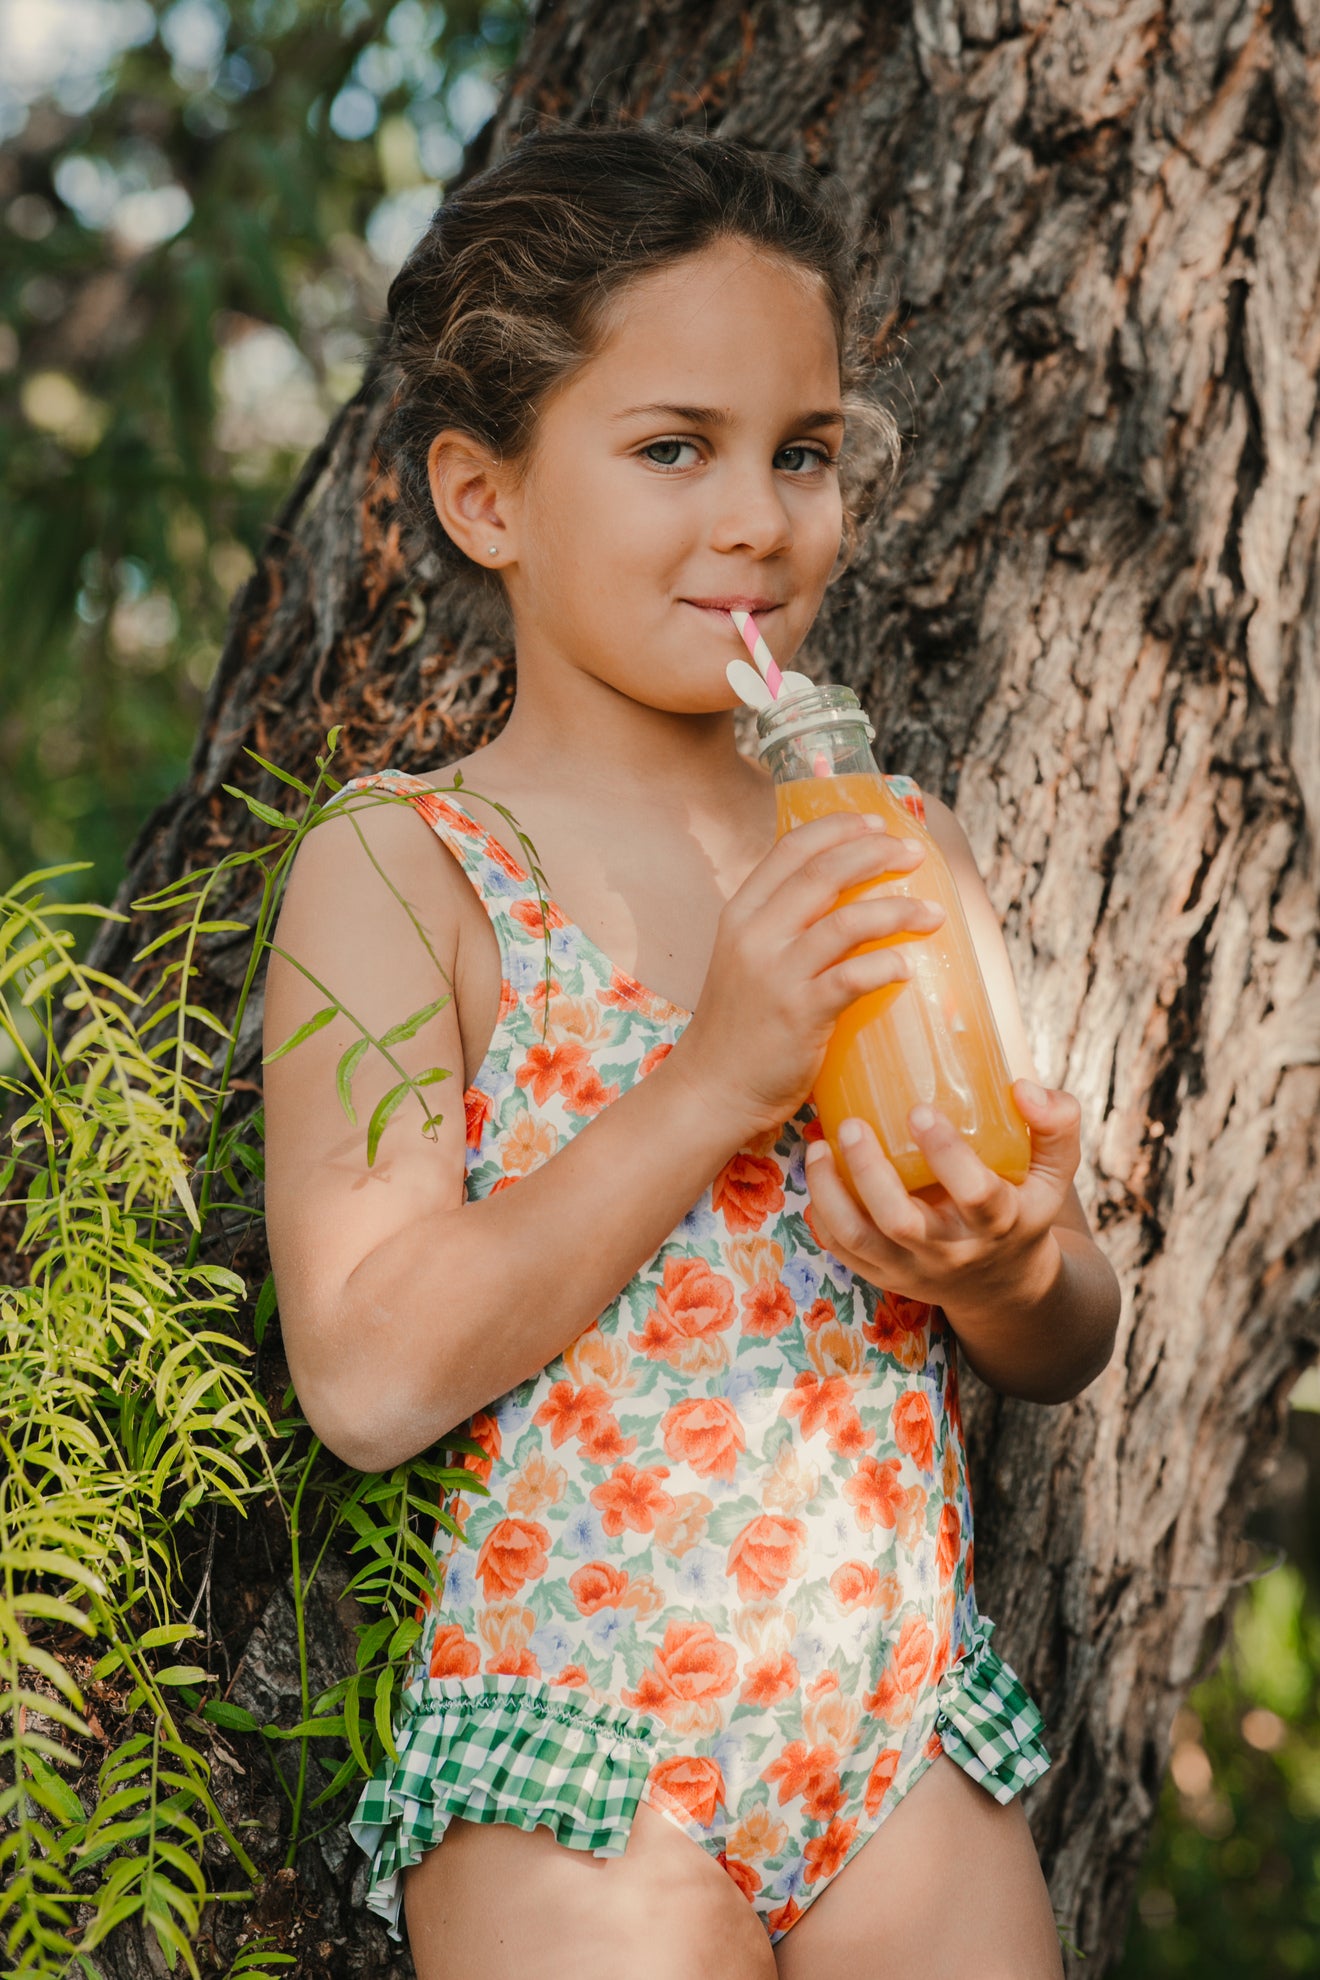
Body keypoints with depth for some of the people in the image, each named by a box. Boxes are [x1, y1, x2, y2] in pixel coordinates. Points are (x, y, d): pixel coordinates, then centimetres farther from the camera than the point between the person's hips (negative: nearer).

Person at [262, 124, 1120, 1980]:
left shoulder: (902, 853, 6)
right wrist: (715, 1080, -20)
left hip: (915, 1762, 5)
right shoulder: (403, 865, -8)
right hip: (583, 1784, -4)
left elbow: (1073, 1348, 11)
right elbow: (367, 1375, -17)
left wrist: (1002, 1275, -12)